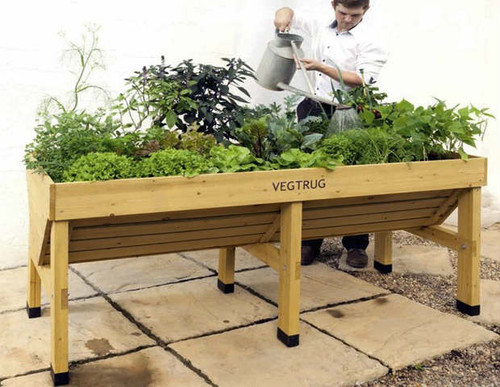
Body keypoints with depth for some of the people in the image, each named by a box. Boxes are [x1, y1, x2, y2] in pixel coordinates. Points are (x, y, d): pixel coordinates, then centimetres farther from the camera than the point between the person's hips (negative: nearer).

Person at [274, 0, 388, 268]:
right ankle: (310, 241, 13)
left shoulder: (367, 42, -1)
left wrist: (321, 67, -17)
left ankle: (356, 245, 9)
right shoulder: (319, 30, 15)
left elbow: (361, 80, -13)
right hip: (313, 109, 5)